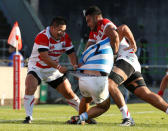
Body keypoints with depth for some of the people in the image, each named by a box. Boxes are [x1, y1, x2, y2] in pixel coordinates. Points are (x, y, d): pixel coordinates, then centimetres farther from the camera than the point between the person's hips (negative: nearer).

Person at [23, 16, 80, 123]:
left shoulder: (65, 37, -6)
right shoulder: (42, 37, -26)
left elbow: (71, 53, -7)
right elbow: (44, 57, -34)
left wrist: (75, 65, -28)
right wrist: (59, 67, -43)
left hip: (53, 70, 5)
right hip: (37, 68, -5)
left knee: (69, 93, 3)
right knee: (30, 88, -29)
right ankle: (29, 117, -20)